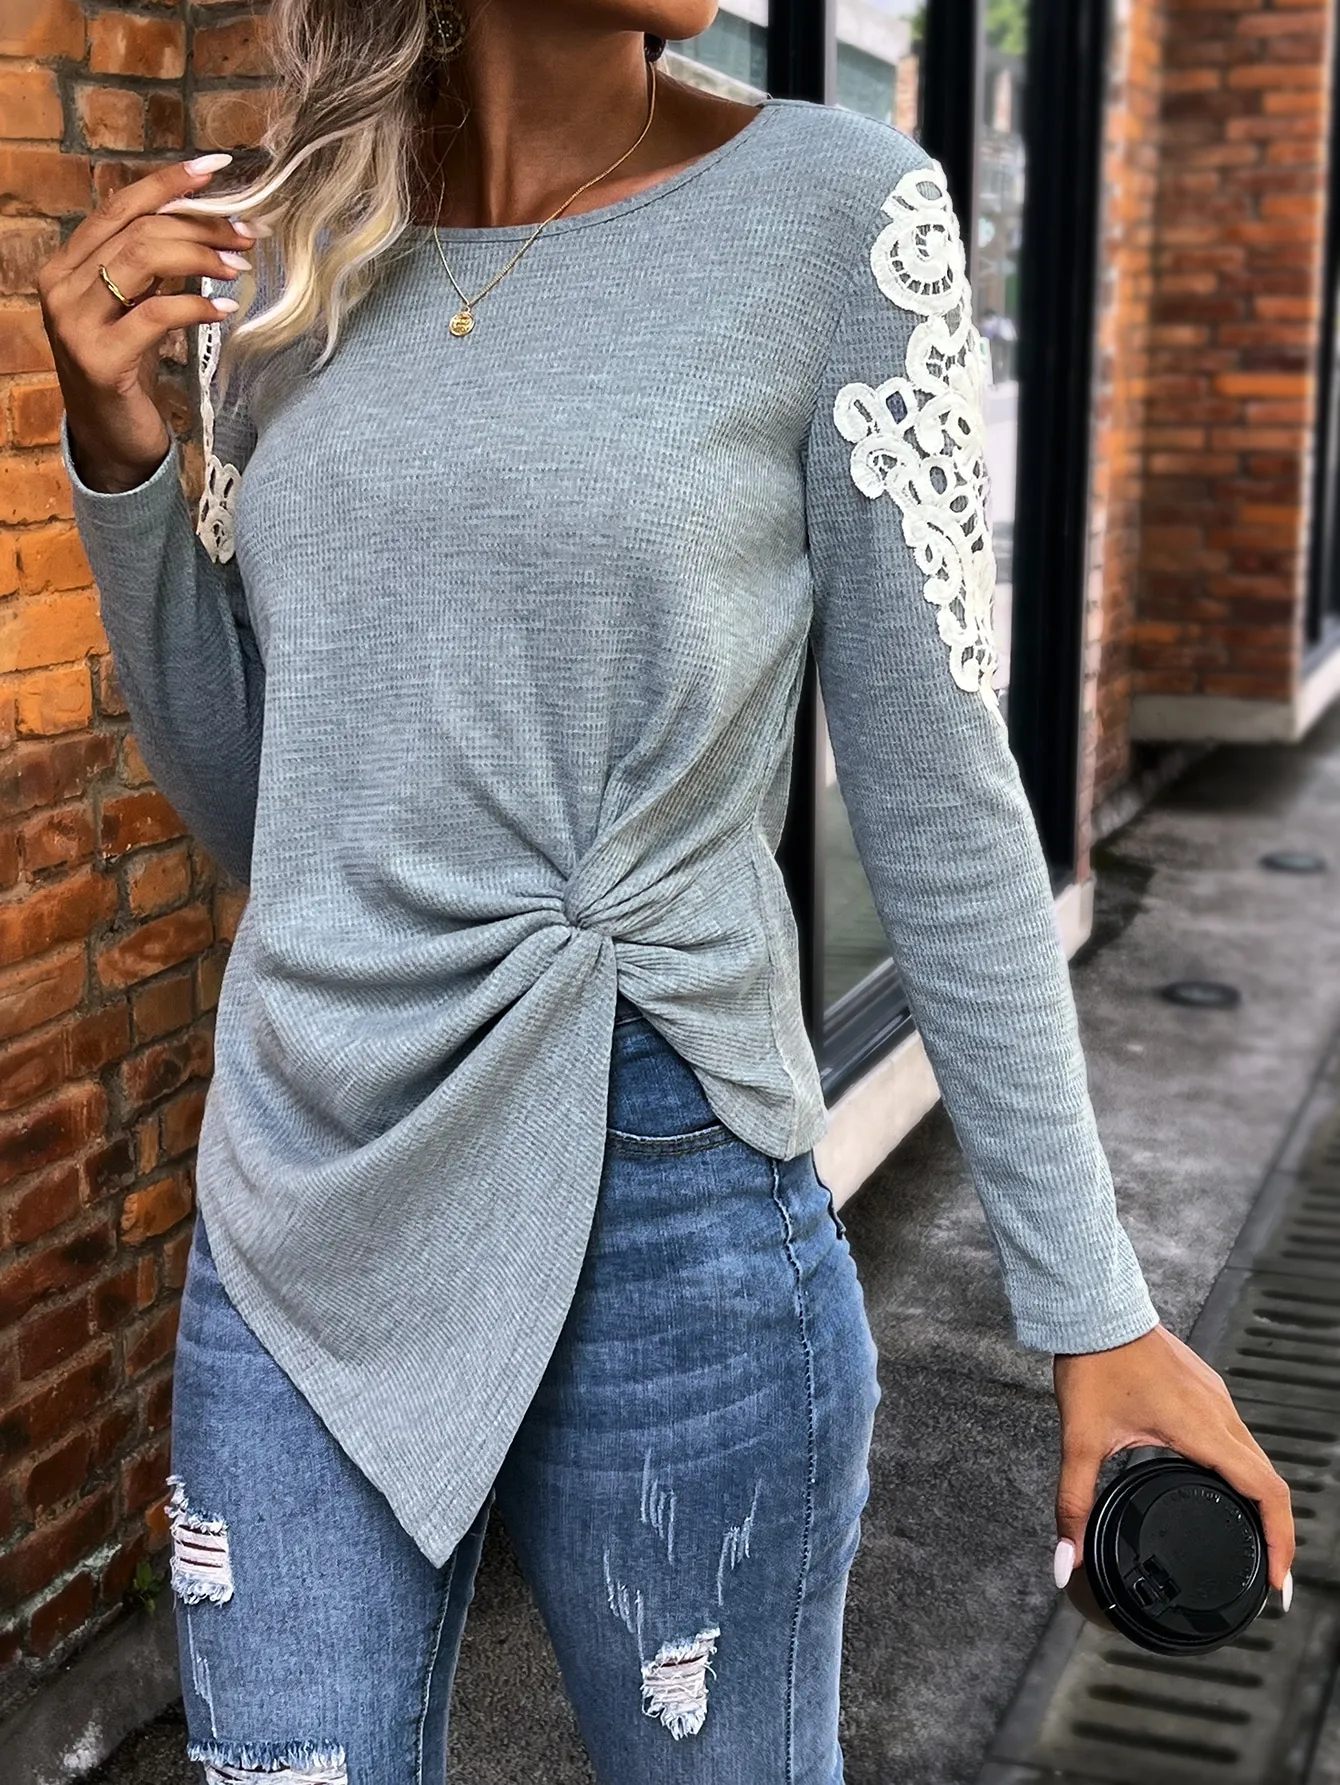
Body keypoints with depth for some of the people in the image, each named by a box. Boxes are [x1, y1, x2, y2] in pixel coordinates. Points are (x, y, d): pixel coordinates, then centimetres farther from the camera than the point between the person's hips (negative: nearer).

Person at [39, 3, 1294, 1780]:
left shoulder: (838, 210, -8)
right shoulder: (286, 244, 4)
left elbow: (941, 811, -6)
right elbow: (246, 801, 10)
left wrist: (1092, 1302, -4)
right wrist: (120, 456, -4)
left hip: (664, 1234, -3)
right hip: (297, 1230, 4)